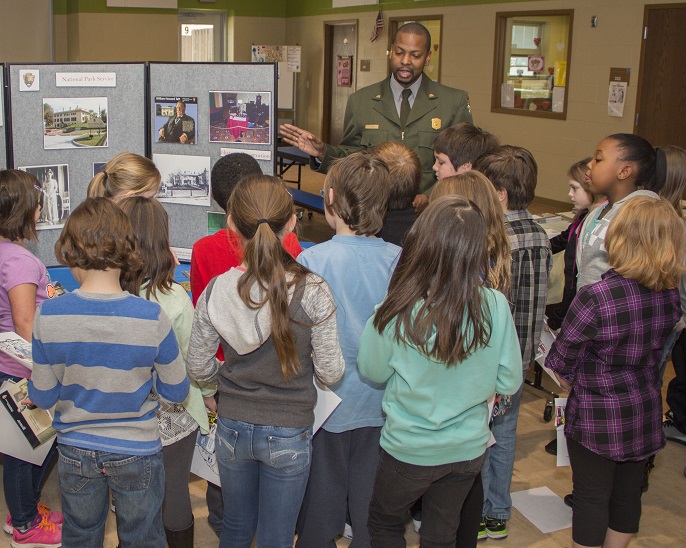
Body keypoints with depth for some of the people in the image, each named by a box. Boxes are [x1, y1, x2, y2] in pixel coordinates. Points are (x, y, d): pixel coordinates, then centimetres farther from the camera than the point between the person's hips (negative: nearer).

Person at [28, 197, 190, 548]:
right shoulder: (152, 318, -23)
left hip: (75, 453, 2)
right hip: (137, 453, -1)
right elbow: (176, 391, -10)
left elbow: (42, 397, -8)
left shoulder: (48, 316, -19)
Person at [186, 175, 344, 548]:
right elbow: (330, 373, -14)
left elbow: (199, 370, -3)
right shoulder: (312, 292, -20)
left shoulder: (214, 292, -13)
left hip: (232, 428, 3)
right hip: (288, 434, -2)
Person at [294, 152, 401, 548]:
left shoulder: (312, 261, -18)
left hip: (329, 406, -2)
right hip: (381, 407, 2)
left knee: (320, 514, 17)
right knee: (373, 512, 18)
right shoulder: (400, 260, -12)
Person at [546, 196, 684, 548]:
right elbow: (654, 349, 6)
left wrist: (574, 386, 6)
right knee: (627, 493, 19)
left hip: (597, 416, -5)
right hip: (645, 412, 6)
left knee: (591, 497, 10)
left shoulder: (596, 297, -26)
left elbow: (561, 360, -14)